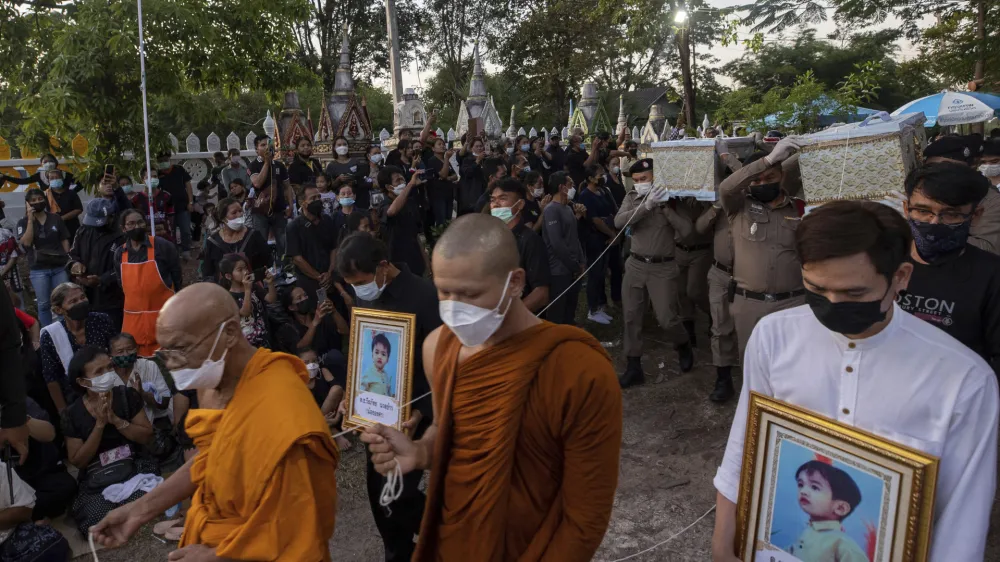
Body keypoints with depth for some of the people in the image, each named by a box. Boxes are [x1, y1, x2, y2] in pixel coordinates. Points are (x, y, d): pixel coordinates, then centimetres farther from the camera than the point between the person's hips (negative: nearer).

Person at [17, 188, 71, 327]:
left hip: (60, 266, 1)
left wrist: (68, 258, 1)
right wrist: (31, 220, -12)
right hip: (38, 269, -1)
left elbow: (64, 240, 11)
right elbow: (26, 242, -12)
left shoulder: (55, 218, 8)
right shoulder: (24, 222, 4)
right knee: (43, 303, 4)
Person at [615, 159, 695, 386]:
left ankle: (684, 347, 30)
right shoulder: (631, 197, 2)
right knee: (631, 317, 6)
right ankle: (633, 367, 19)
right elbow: (619, 222, -16)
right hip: (635, 265, 3)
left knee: (666, 319, -4)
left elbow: (686, 231, -16)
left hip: (663, 268, -3)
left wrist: (665, 207, -19)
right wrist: (647, 205, -24)